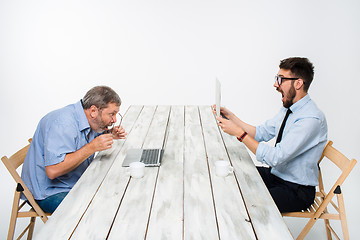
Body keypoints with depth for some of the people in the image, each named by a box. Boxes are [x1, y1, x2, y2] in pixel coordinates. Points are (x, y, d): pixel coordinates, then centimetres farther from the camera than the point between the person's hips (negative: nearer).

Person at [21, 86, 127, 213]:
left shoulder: (88, 120, 0)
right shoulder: (63, 123, -27)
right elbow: (52, 170, -35)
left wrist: (110, 134, 0)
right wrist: (92, 147, -32)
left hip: (75, 184, 9)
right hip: (49, 193, -9)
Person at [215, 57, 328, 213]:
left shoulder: (312, 119, -27)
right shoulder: (288, 109, 3)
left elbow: (275, 158, -30)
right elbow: (261, 133, 6)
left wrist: (239, 133, -28)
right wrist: (230, 116, -3)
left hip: (296, 190, -9)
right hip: (276, 174, 9)